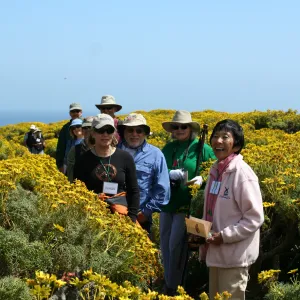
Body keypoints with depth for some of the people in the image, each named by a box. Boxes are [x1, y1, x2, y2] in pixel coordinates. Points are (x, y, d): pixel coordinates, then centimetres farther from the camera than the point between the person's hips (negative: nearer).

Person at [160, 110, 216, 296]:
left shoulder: (201, 148, -4)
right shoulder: (168, 148, 10)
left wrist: (202, 180, -21)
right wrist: (170, 174, -18)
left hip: (187, 204, -5)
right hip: (167, 203, 5)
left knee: (176, 245, -5)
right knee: (165, 245, 10)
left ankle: (174, 288, 8)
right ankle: (168, 284, 24)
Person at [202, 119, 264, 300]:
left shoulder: (242, 173, -18)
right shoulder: (216, 170, 6)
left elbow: (255, 218, -18)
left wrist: (225, 236, -21)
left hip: (235, 256, -8)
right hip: (215, 252, 8)